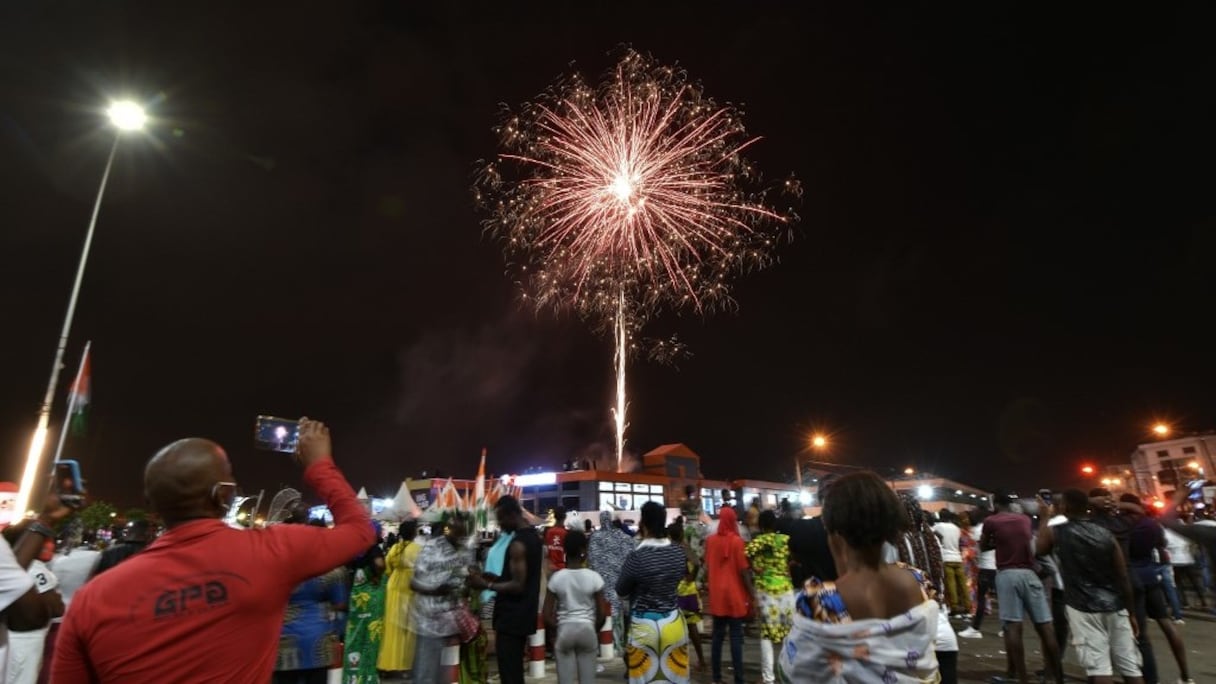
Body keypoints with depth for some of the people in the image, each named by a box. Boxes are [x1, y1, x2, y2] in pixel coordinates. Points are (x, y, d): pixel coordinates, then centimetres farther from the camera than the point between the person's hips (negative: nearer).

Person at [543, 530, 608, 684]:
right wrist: (595, 630, 12)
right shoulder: (594, 577, -8)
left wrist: (557, 629, 11)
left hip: (564, 630, 0)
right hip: (587, 630, 0)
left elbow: (547, 616, -6)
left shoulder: (556, 578, -7)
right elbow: (602, 614, -6)